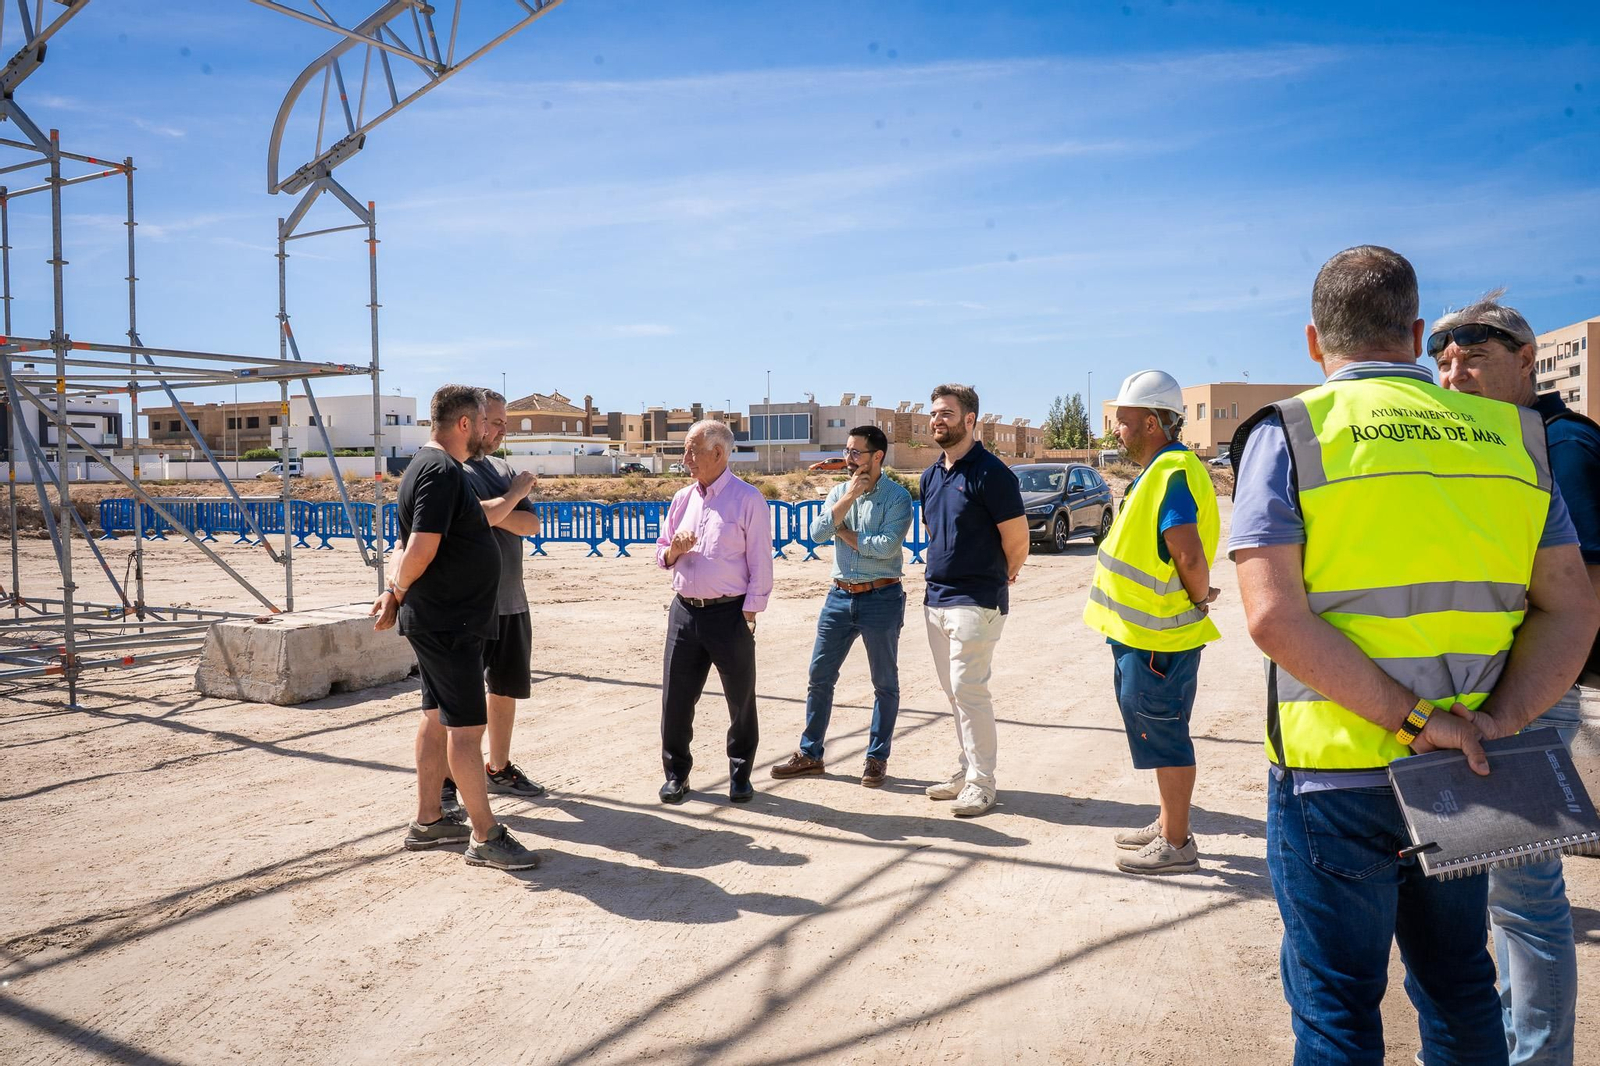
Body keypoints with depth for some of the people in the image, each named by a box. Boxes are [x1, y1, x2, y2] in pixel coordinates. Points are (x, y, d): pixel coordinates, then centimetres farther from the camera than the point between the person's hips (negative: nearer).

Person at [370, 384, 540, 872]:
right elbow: (421, 549, -24)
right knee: (466, 724, -5)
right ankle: (486, 837, 2)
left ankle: (427, 821, 26)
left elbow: (414, 546, 21)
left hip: (438, 620, 10)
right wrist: (400, 591, -10)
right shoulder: (443, 471, -19)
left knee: (438, 716, 16)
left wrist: (396, 591, 16)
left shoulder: (427, 466, 16)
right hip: (449, 622, -10)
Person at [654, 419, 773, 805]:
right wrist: (673, 550, -5)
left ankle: (740, 776, 22)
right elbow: (661, 557, 18)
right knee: (676, 697, 6)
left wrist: (749, 614, -10)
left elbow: (760, 562, -6)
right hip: (684, 610, 5)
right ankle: (676, 773, 22)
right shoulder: (682, 498, 12)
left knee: (741, 700, 6)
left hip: (729, 613, -4)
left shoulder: (748, 499, -5)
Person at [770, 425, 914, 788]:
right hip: (840, 595, 5)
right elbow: (817, 532, -7)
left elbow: (887, 546, -22)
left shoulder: (897, 497, -8)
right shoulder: (838, 492, 8)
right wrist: (850, 496, -13)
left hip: (881, 598, -5)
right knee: (819, 677, 9)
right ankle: (810, 754, 21)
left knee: (885, 683, 6)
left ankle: (877, 758, 19)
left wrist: (845, 533, -9)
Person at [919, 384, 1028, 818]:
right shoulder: (932, 475, 11)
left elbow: (1017, 540, -10)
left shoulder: (990, 472, -13)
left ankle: (981, 783, 4)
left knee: (968, 689, -7)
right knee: (952, 690, 13)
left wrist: (996, 577, 5)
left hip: (976, 602, -8)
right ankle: (966, 771, 24)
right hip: (937, 598, 8)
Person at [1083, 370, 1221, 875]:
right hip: (1144, 634, 10)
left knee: (1164, 736, 0)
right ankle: (1168, 825, 33)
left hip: (1159, 640, -10)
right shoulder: (1159, 469, 13)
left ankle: (1176, 844, 12)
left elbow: (1190, 556, -29)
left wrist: (1198, 599, -13)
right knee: (1160, 735, 19)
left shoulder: (1172, 473, -21)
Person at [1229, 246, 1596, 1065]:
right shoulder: (1509, 435, 6)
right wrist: (1496, 721, -8)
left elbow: (1275, 616, -19)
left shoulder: (1288, 433, -8)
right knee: (1459, 992, 23)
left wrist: (1411, 716, -16)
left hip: (1334, 775, -4)